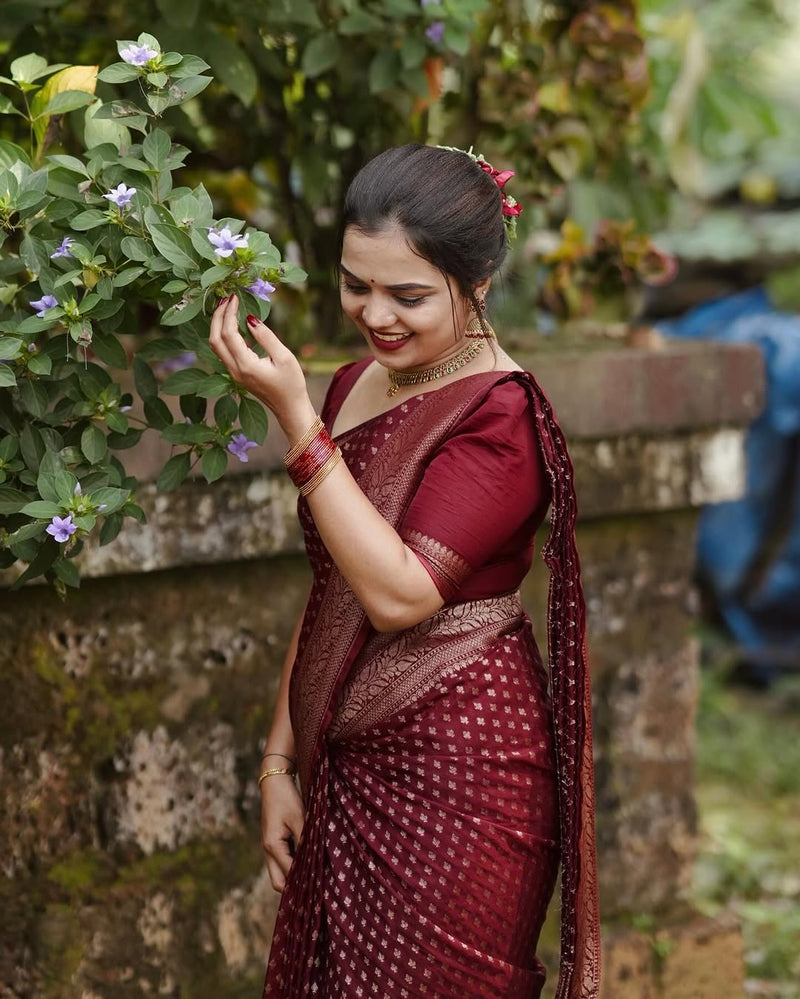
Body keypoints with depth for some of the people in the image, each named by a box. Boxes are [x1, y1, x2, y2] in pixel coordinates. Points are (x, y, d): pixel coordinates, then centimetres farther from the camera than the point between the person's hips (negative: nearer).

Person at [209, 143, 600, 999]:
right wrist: (279, 761, 13)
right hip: (346, 768, 7)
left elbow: (398, 593, -24)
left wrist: (295, 420, -23)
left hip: (457, 773, -7)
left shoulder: (500, 416, -15)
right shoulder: (354, 388, 8)